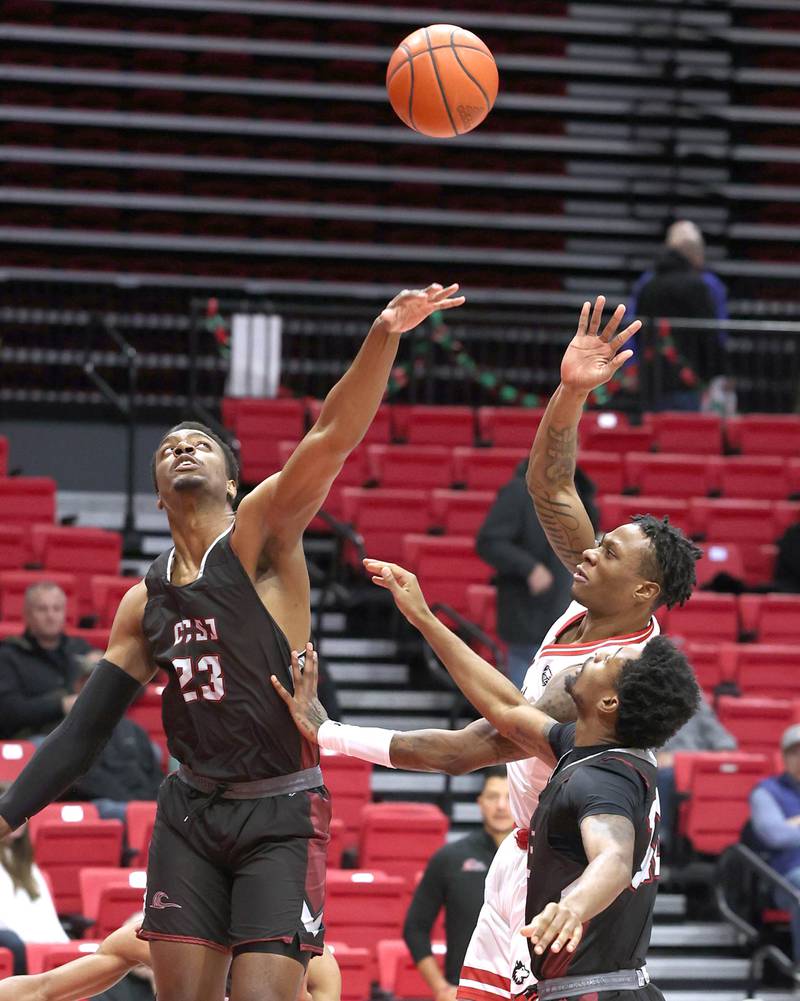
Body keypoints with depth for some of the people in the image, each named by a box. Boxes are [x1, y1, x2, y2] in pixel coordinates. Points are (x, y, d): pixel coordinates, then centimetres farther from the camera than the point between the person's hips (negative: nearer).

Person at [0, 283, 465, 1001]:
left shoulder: (261, 535, -5)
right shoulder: (145, 601, 12)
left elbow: (332, 437, -21)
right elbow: (86, 728, 15)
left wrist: (383, 337, -36)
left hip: (282, 813, -5)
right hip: (191, 810, 5)